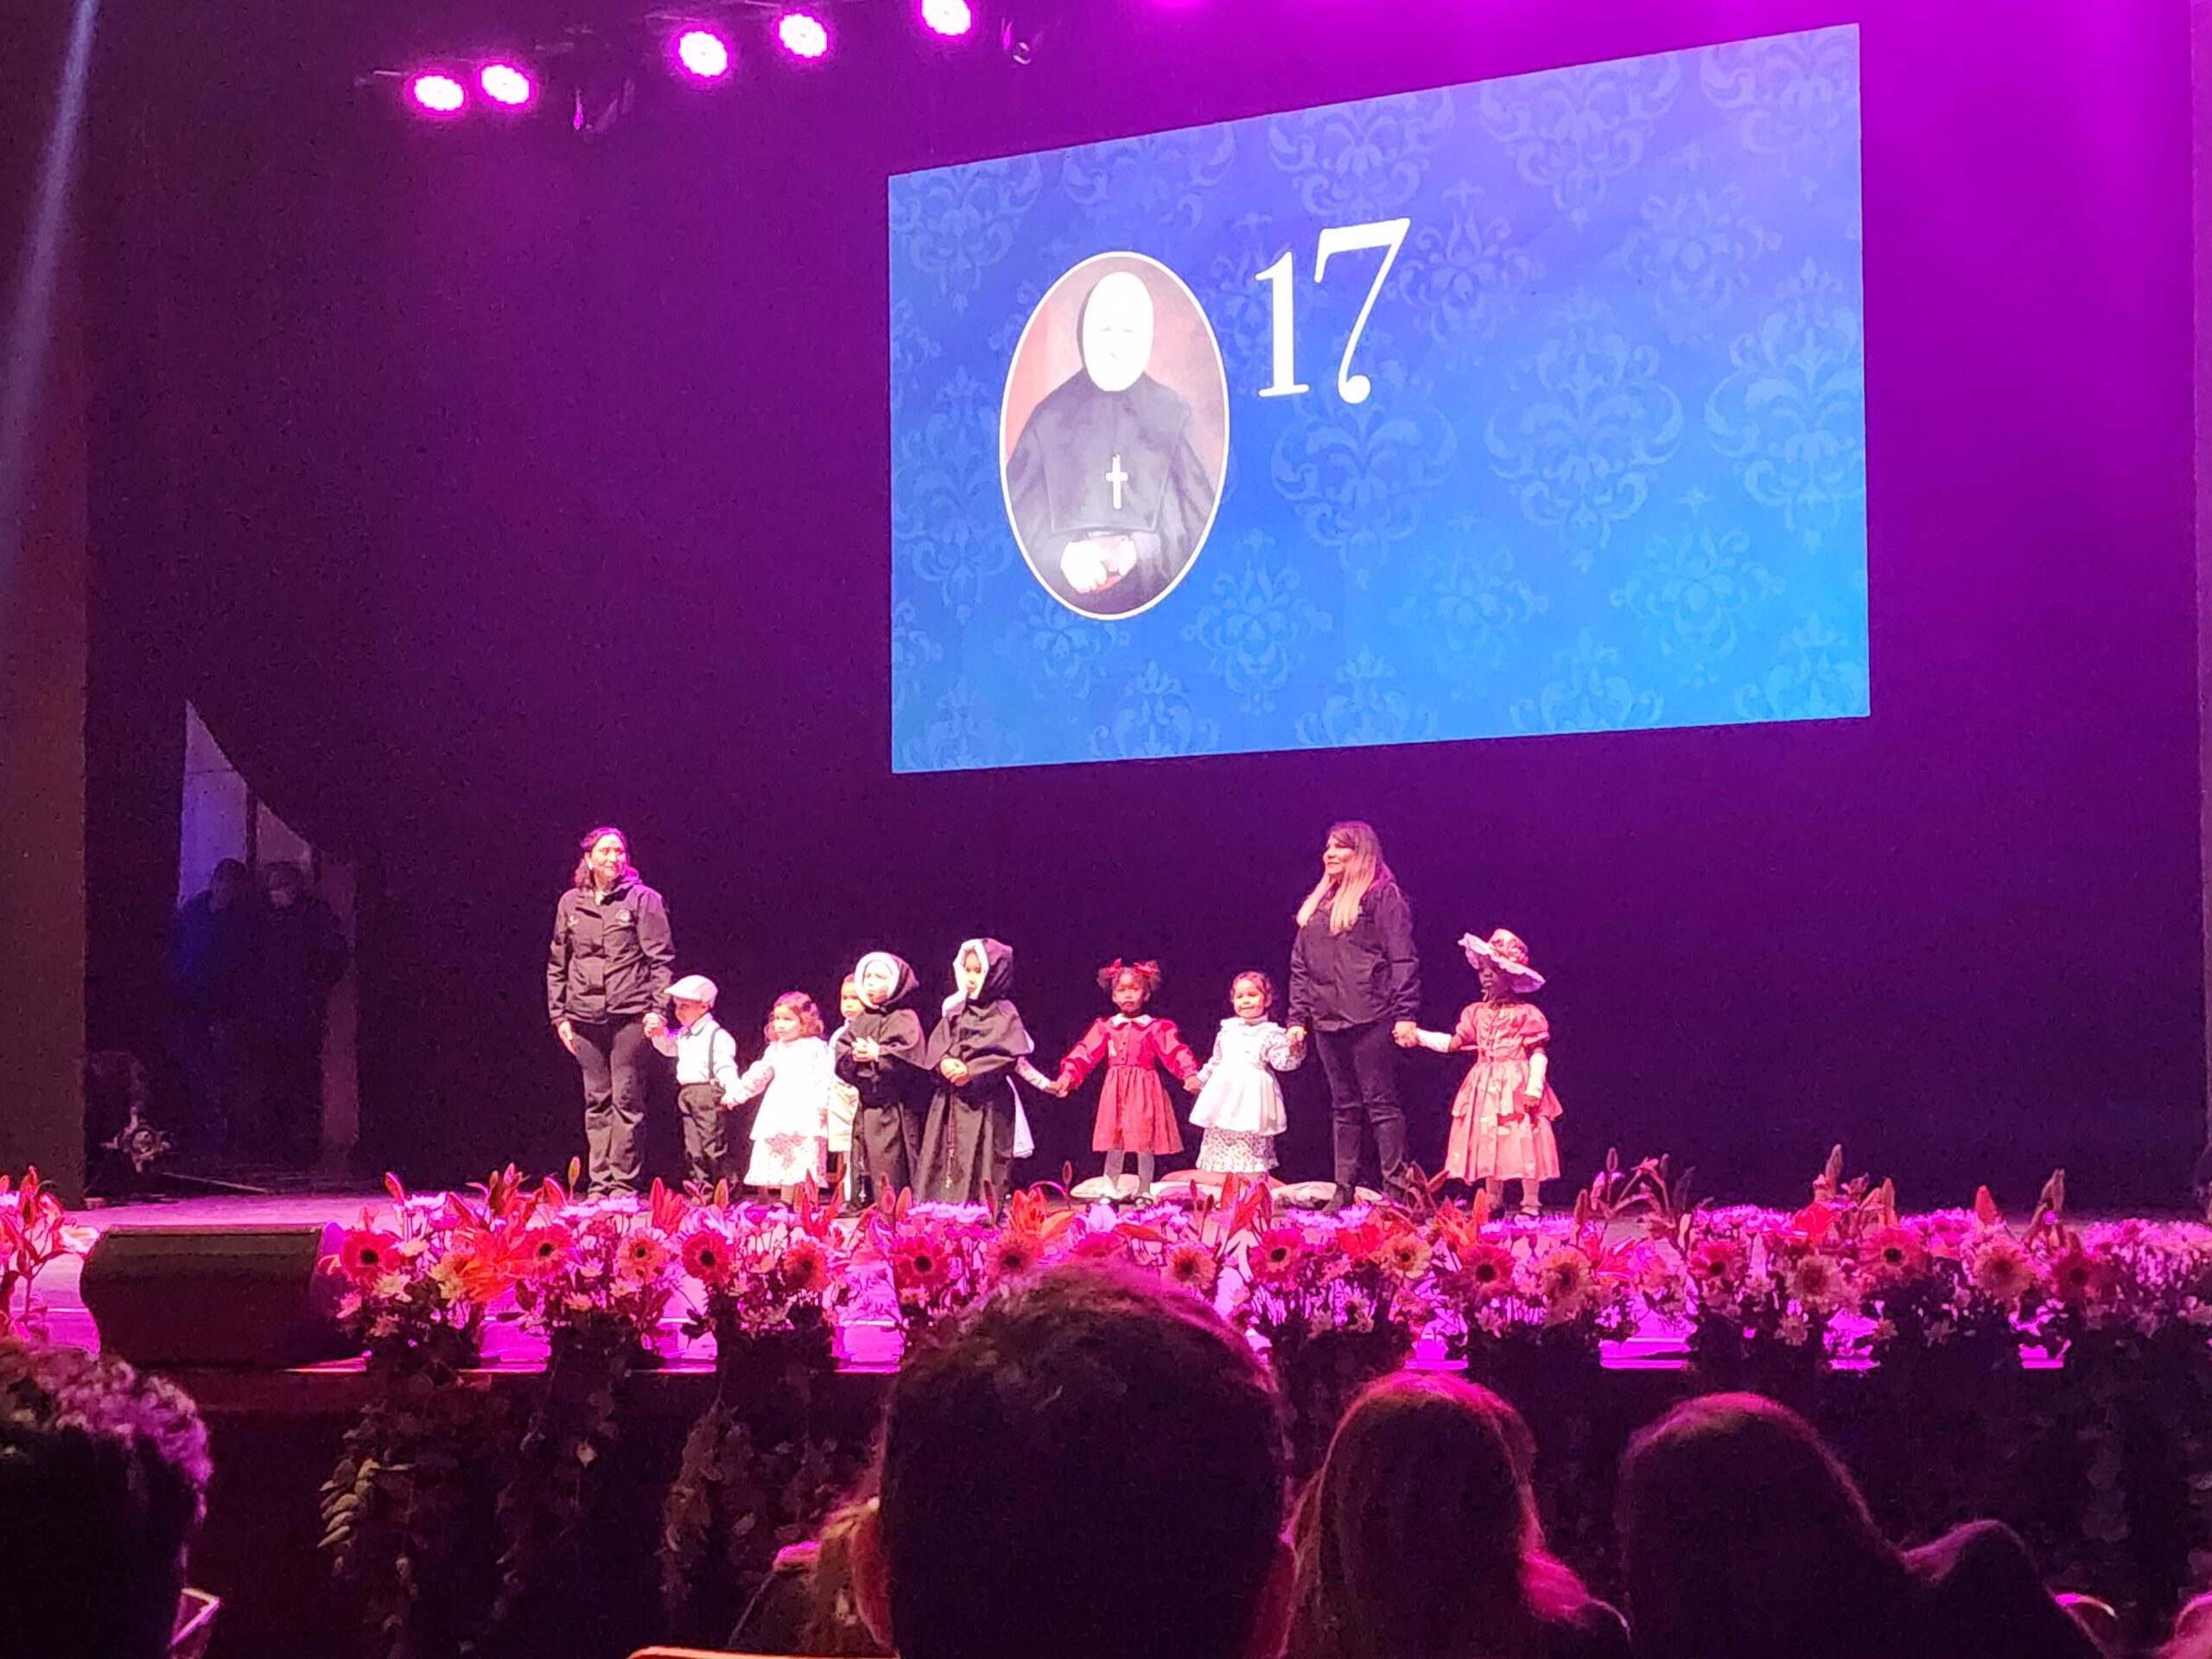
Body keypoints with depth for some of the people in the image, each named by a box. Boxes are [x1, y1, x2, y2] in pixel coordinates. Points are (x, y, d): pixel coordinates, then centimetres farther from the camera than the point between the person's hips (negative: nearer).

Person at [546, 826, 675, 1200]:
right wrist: (558, 1015, 10)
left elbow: (661, 958, -2)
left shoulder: (642, 899, 1)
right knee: (596, 1102, 6)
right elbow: (557, 964, 16)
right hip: (585, 1016, 4)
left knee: (626, 1101, -4)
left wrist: (658, 1009, -10)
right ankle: (599, 1185, 9)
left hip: (630, 1014, -4)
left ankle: (623, 1185, -1)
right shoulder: (571, 903, 12)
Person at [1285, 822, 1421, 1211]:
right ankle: (1344, 1189, 13)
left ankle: (1395, 1189, -6)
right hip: (1327, 1019, 7)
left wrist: (1405, 1015, -15)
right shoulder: (1317, 904, 19)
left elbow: (1402, 959, -8)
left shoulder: (1381, 895, -2)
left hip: (1369, 1018, -7)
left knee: (1381, 1103, -6)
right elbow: (1300, 967, 19)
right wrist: (1297, 1018, 12)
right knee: (1343, 1106, 10)